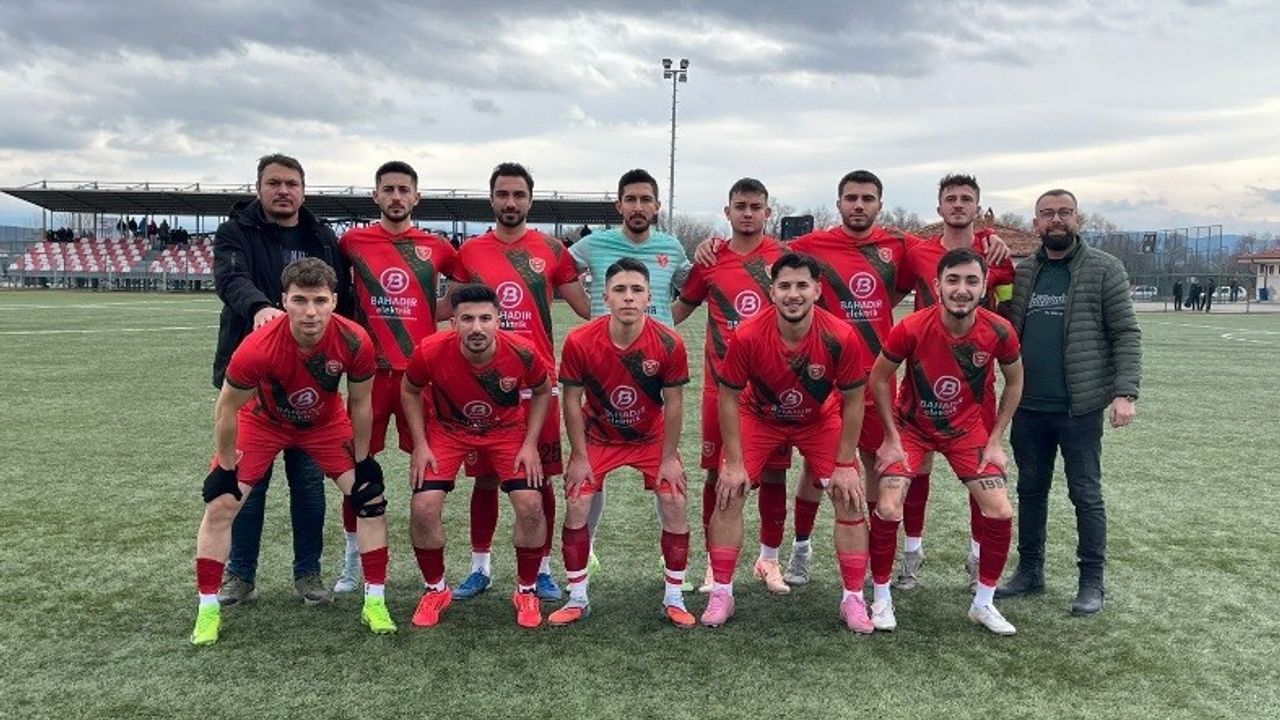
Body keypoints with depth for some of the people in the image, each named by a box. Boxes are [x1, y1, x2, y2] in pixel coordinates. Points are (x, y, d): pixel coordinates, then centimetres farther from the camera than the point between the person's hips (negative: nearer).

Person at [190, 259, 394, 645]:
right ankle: (208, 609, 10)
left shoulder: (355, 342, -32)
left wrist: (362, 460, -5)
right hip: (263, 421, -1)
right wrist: (226, 466, -11)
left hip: (325, 423, 2)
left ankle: (375, 602, 10)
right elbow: (227, 408, -20)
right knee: (221, 506, -9)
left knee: (370, 498, -5)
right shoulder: (257, 349, -38)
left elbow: (360, 403, -12)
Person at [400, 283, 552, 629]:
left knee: (531, 505, -14)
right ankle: (436, 589, 13)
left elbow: (542, 392, -5)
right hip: (448, 429, 0)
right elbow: (410, 391, -5)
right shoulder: (430, 352, -28)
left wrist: (530, 444, -11)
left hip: (507, 429, 0)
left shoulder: (522, 352, -28)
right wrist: (420, 445, -10)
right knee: (423, 507, -14)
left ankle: (526, 591, 11)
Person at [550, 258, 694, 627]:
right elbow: (572, 402, -13)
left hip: (652, 437, 0)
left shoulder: (669, 343, -23)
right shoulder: (579, 341, -24)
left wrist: (669, 457, -10)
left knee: (675, 504, -8)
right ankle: (577, 599, 11)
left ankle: (674, 600, 8)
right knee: (575, 507, -7)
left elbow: (673, 403, -12)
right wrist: (580, 457, -11)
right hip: (598, 437, 0)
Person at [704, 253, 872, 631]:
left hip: (821, 419, 1)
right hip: (760, 416, 0)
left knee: (850, 499, -6)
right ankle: (721, 593, 6)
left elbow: (852, 402, -14)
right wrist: (734, 463, -16)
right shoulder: (747, 336, -30)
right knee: (729, 494, -9)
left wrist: (845, 464, -13)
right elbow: (728, 398, -16)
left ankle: (853, 599, 10)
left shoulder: (841, 337, -28)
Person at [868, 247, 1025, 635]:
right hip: (912, 425, -2)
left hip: (968, 428, 2)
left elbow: (1014, 382, 0)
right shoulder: (911, 329, -27)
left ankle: (984, 603, 15)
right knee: (887, 509, -14)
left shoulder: (999, 332, -20)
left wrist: (995, 441, -2)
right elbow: (879, 379, -11)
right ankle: (881, 598, 8)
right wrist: (892, 439, -10)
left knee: (1000, 512, -6)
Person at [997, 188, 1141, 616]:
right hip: (1028, 407, 4)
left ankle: (1092, 582, 16)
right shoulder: (1022, 272, 10)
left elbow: (1126, 334, -6)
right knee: (1030, 491, 13)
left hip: (1080, 408, -4)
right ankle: (1030, 572, 25)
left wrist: (1125, 392, -16)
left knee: (1086, 495, 4)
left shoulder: (1104, 270, -2)